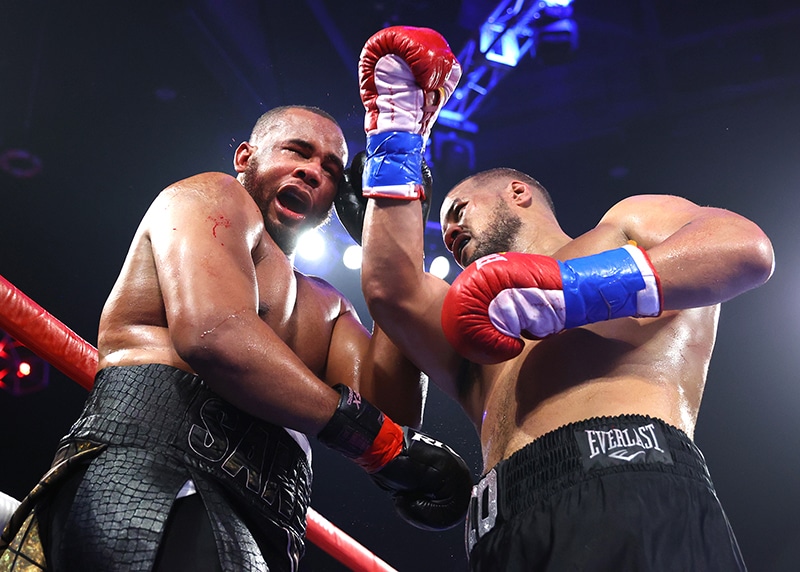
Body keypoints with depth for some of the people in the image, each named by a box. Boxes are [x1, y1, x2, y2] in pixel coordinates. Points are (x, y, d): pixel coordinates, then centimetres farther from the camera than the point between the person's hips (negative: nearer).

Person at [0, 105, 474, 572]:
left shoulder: (327, 307, 29)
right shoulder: (212, 195, 10)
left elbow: (391, 407, 9)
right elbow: (211, 332, -11)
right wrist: (379, 437, -8)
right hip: (156, 474, -8)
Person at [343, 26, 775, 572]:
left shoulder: (629, 221, 23)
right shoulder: (482, 332, 34)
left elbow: (744, 246, 2)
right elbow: (393, 289, 14)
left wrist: (570, 287, -9)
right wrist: (396, 129, 24)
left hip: (633, 490, -5)